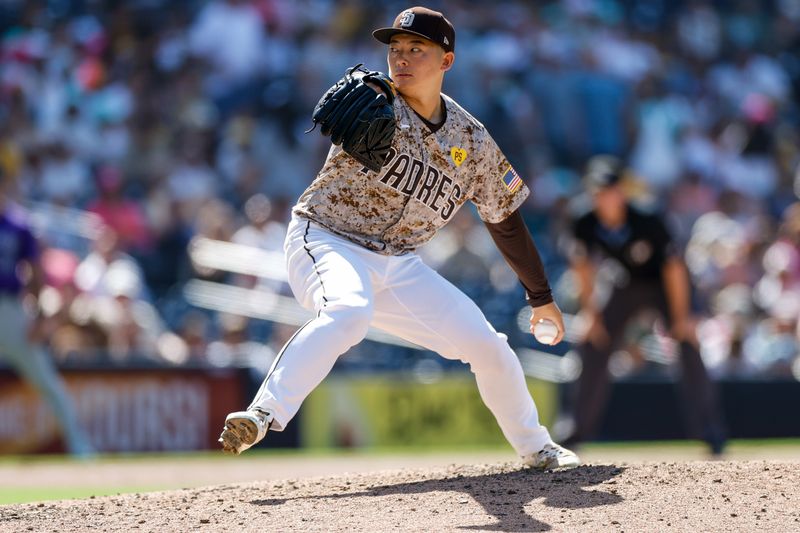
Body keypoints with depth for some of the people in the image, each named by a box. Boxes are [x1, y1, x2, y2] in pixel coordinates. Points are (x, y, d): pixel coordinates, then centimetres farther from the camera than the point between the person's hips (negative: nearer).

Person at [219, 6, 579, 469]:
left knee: (488, 346, 1)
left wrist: (541, 296, 18)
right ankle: (263, 415, -44)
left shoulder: (472, 140, 2)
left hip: (398, 264, 5)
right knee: (348, 310, -38)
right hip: (326, 242, -5)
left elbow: (505, 219, 14)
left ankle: (536, 448, 26)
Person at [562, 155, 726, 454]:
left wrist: (681, 318, -24)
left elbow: (674, 268, -25)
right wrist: (590, 313, -5)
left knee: (688, 346, -21)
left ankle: (708, 428, -19)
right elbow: (583, 269, -4)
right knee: (594, 348, -1)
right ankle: (581, 429, 12)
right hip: (628, 286, 4)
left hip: (664, 284, -4)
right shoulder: (586, 227, -21)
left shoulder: (647, 224, -33)